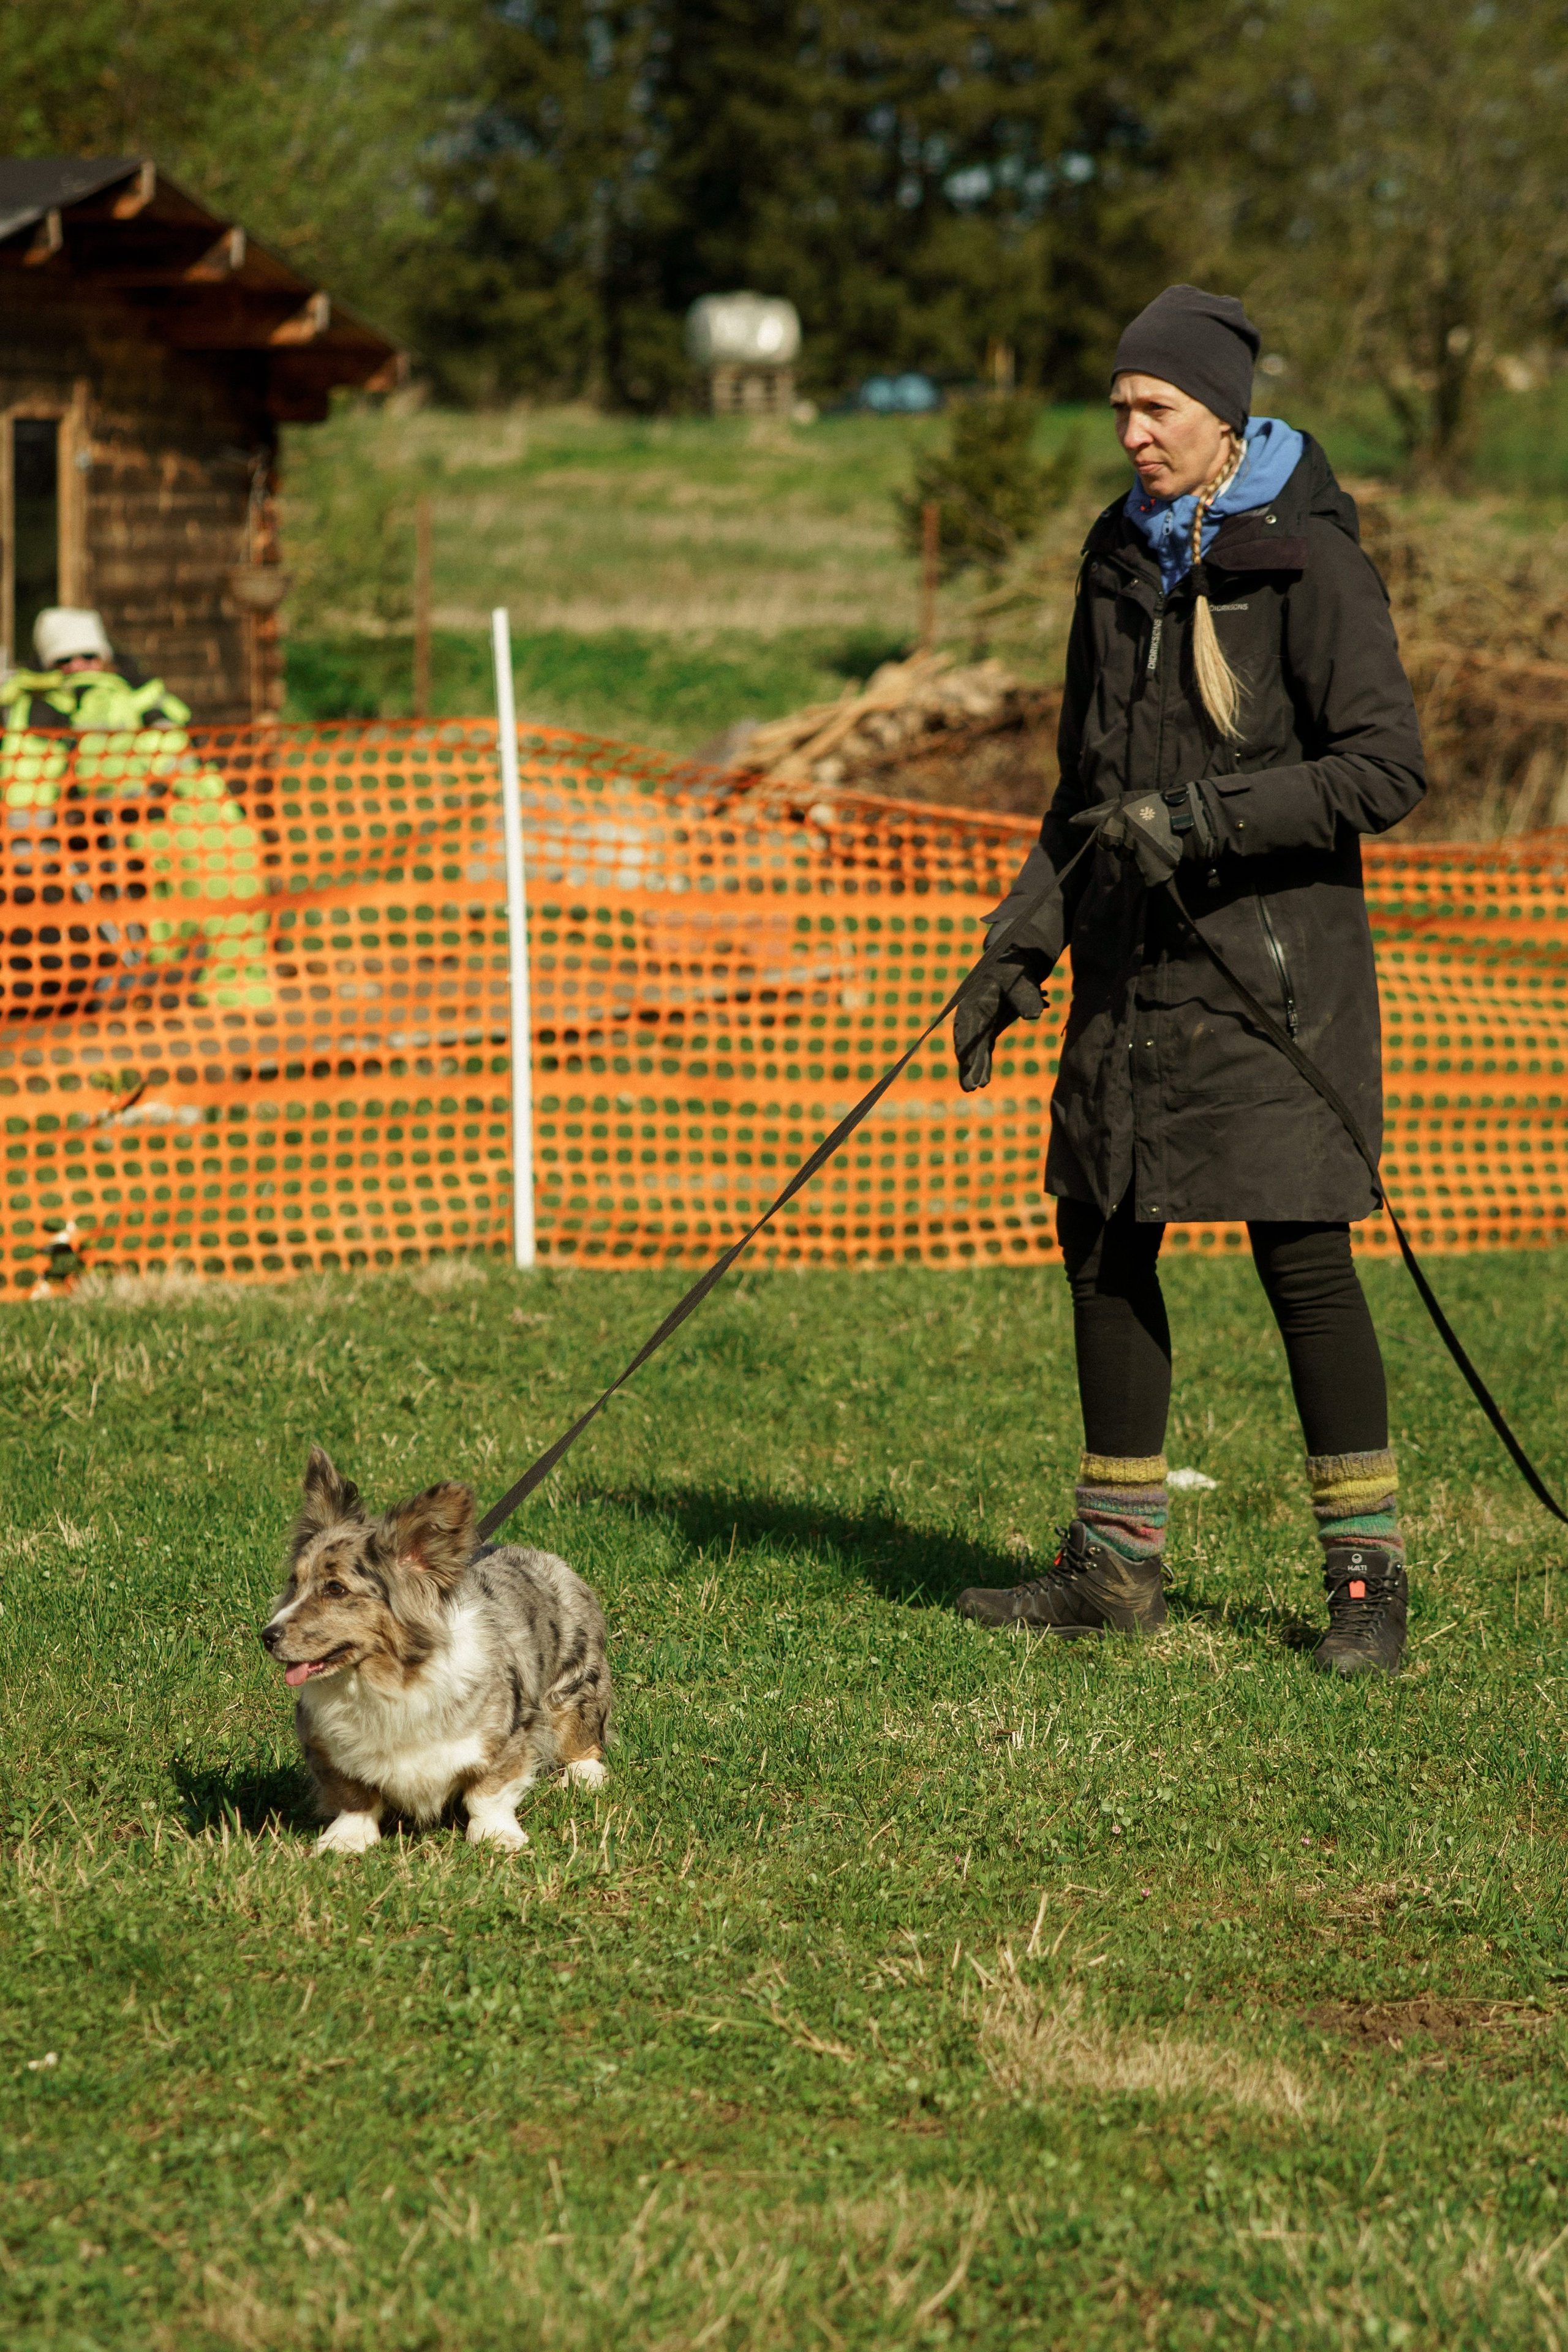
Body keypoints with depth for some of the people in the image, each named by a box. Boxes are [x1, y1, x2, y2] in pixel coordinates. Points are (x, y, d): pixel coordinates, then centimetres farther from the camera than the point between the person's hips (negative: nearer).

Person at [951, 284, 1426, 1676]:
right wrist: (1022, 947, 15)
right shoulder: (1122, 560, 13)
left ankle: (1369, 1570, -3)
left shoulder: (1306, 564, -8)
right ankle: (1118, 1562, 17)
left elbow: (1388, 765, -14)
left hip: (1275, 956, -7)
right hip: (1137, 961, 7)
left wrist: (1208, 819, -22)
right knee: (1104, 1242, 7)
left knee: (1299, 1247, -10)